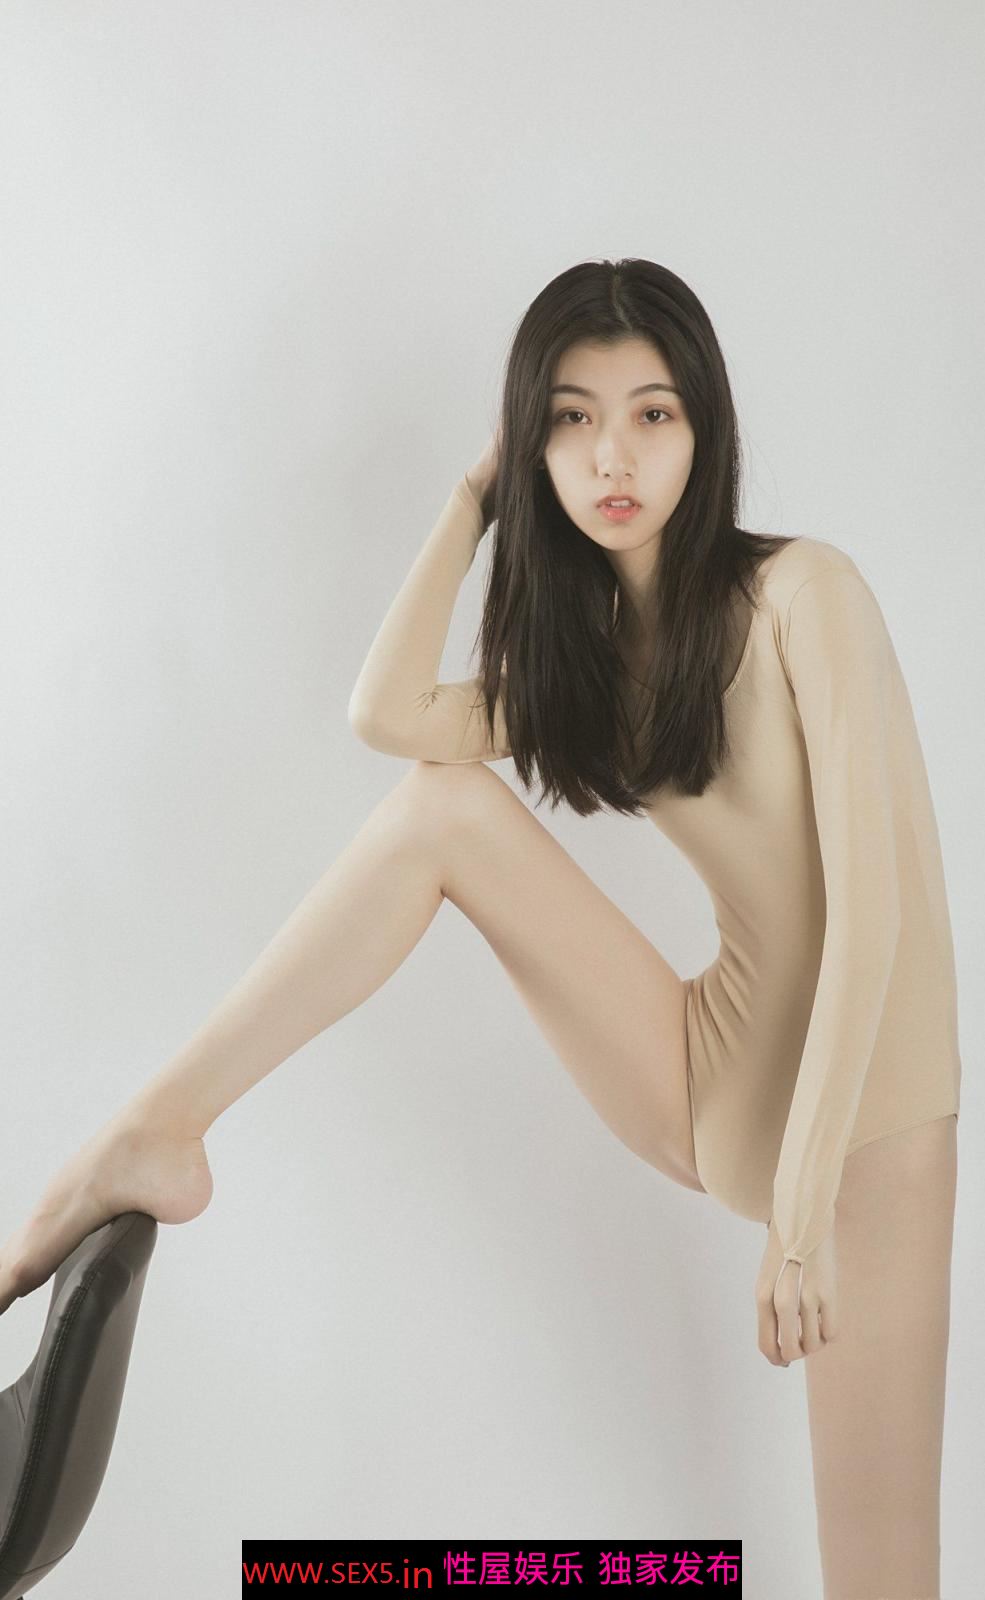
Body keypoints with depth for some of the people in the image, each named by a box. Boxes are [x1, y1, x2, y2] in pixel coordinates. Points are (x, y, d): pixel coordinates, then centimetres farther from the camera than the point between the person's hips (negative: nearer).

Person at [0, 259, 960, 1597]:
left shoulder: (801, 591, -11)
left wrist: (806, 1202, -21)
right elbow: (387, 712, -5)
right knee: (446, 805, -13)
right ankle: (156, 1138, -12)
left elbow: (875, 899, -17)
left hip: (859, 1109, -4)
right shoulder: (589, 648, 10)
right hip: (710, 1088, 5)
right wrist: (472, 504, 4)